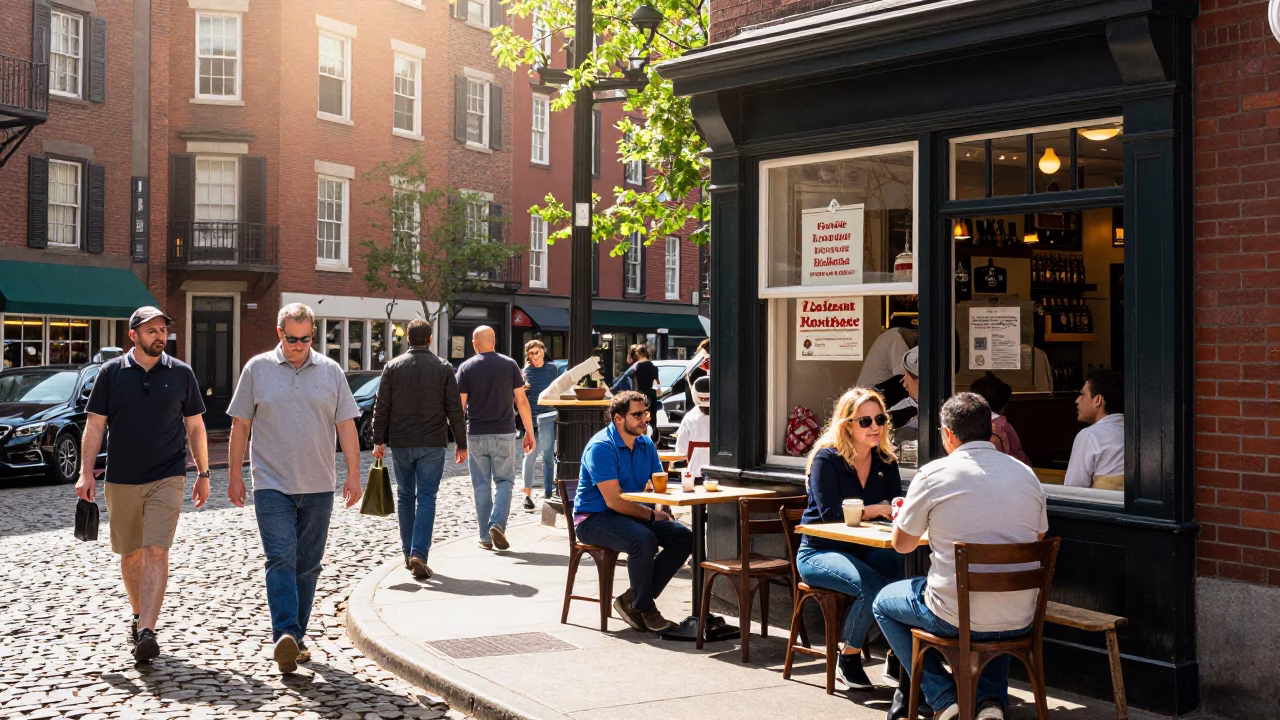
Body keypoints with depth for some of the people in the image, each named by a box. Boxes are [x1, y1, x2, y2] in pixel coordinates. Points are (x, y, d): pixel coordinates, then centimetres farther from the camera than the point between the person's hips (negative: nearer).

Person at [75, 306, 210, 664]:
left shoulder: (181, 373, 2)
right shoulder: (111, 372, 2)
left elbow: (195, 427, 8)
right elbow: (94, 425, 2)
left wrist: (203, 474, 6)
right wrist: (86, 473, -6)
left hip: (167, 478, -1)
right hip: (121, 480, 2)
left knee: (156, 551, -13)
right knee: (130, 554, 13)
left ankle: (147, 632, -16)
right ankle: (139, 616, 33)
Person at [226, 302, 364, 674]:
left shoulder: (331, 371, 6)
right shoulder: (257, 369, 3)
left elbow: (346, 425, 6)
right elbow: (240, 425, 6)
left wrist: (353, 474, 1)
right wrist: (235, 474, 4)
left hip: (318, 487, 2)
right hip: (272, 484, -2)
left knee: (308, 565, 7)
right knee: (280, 559, -13)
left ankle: (296, 637, 18)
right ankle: (285, 635, -19)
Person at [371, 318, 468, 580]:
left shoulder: (392, 367, 1)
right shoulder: (443, 368, -1)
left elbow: (381, 408, 2)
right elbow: (455, 410, -1)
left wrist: (379, 441, 9)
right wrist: (461, 444, 5)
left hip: (401, 443, 2)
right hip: (433, 444, -1)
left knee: (405, 497, 13)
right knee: (426, 498, -1)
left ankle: (409, 554, 19)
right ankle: (419, 554, -14)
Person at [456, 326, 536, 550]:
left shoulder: (466, 367, -1)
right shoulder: (509, 364, 0)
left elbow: (460, 405, -4)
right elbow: (521, 400, -2)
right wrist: (529, 432, 4)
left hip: (476, 435, 0)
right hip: (504, 433, 0)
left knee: (481, 485, 9)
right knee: (504, 481, 9)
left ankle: (485, 537, 11)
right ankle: (498, 524, -11)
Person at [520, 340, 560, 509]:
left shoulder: (552, 369, 6)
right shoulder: (526, 372, 0)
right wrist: (522, 390, -21)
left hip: (549, 417, 2)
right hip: (531, 417, -2)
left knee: (548, 455, 5)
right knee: (530, 455, 0)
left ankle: (548, 491, 13)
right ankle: (527, 494, 6)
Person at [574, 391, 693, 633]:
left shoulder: (646, 444, 8)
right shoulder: (601, 447, -17)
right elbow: (614, 501, -21)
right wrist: (652, 515, -15)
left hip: (633, 514, 8)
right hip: (594, 518, -8)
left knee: (683, 537, -10)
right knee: (644, 540, -34)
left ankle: (632, 600, -6)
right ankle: (644, 607, -10)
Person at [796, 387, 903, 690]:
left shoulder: (886, 461, 5)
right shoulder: (826, 458, -11)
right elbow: (831, 514, -19)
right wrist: (877, 509, -24)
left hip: (864, 549, 5)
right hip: (820, 552, -5)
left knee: (897, 566, -31)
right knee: (873, 585, -33)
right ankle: (848, 658, -9)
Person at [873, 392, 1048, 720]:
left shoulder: (932, 475, -10)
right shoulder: (1027, 475, 3)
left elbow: (901, 544, 2)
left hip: (955, 617, -4)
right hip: (1020, 622, 4)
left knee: (884, 602, 24)